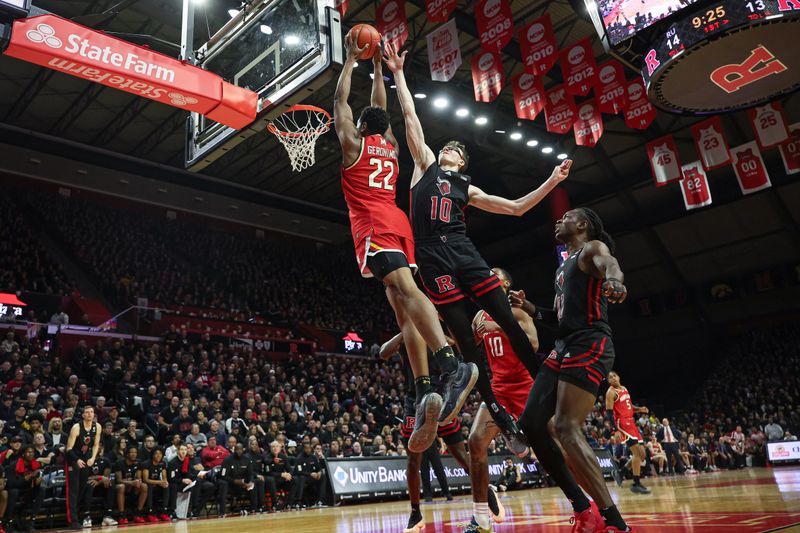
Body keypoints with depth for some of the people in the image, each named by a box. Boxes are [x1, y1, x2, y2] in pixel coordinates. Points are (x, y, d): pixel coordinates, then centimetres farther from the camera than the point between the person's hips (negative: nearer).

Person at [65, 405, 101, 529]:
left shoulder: (97, 427, -6)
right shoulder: (76, 427, -20)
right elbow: (69, 448, -19)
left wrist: (93, 458, -11)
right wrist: (77, 460, -31)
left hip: (86, 459, 5)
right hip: (73, 459, -5)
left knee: (85, 489, 11)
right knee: (73, 490, -8)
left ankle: (86, 514, 24)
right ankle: (73, 520, -9)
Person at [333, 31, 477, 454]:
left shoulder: (354, 143, 11)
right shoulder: (391, 146, 25)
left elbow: (340, 101, 21)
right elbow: (380, 106, 40)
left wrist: (351, 60, 30)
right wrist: (377, 66, 47)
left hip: (373, 225, -6)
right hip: (398, 223, 6)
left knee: (405, 291, -25)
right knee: (403, 307, -2)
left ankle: (454, 365, -45)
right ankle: (425, 393, -15)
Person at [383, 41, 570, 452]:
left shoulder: (468, 189, 21)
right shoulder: (425, 164, 17)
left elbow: (516, 208, 20)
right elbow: (410, 115, 15)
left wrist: (552, 182, 15)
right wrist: (398, 74, 14)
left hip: (463, 253, 3)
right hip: (433, 258, -2)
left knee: (508, 321, -4)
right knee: (466, 338, -3)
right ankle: (503, 420, 1)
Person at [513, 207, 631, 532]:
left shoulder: (593, 248, 1)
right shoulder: (565, 265, 27)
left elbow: (610, 264, -26)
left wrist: (613, 278, -50)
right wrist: (529, 308, 20)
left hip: (589, 346, -9)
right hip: (564, 348, 9)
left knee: (566, 427, -21)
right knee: (530, 423, 0)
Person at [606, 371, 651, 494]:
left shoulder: (624, 389, 16)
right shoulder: (611, 392, -10)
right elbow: (609, 412, -16)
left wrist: (639, 409, 6)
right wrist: (616, 430, -26)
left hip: (631, 422, 9)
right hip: (622, 423, -9)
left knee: (641, 454, 8)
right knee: (637, 452, -15)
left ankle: (620, 471, 19)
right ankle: (636, 484, -9)